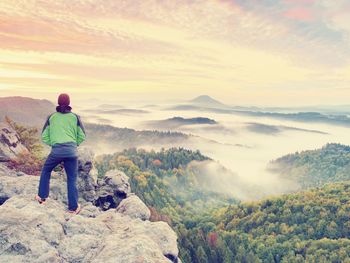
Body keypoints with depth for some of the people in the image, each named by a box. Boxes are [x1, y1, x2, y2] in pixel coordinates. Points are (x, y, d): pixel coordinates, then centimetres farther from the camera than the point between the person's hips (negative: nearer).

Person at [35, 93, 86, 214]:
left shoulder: (51, 117, 8)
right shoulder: (75, 117, 5)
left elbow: (44, 137, 9)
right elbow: (82, 136, 6)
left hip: (56, 151, 1)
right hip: (72, 151, 0)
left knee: (46, 171, 28)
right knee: (72, 179, 9)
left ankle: (42, 196, 32)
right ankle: (73, 207, 12)